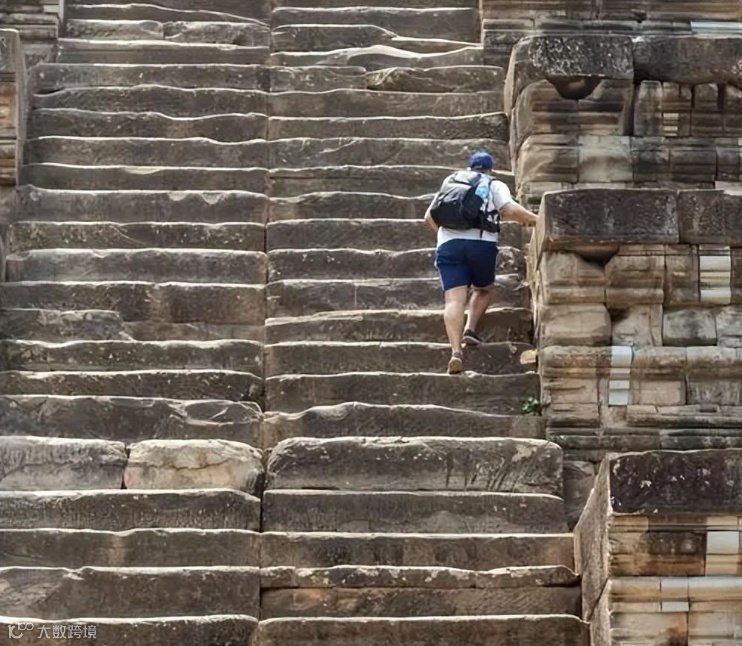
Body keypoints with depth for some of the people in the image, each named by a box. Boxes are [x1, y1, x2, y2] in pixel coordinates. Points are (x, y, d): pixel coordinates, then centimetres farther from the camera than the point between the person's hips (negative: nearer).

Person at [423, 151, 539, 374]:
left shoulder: (451, 183, 26)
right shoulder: (495, 186, 15)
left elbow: (429, 217, 24)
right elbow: (510, 209, -4)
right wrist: (535, 220, 3)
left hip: (449, 245, 2)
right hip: (482, 244, -2)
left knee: (454, 298, -9)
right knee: (483, 289, 24)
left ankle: (456, 350, -26)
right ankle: (470, 329, 3)